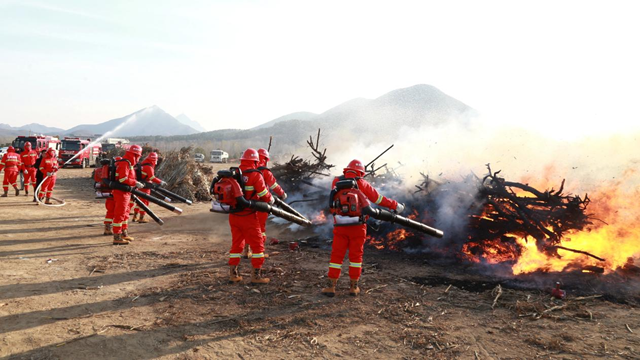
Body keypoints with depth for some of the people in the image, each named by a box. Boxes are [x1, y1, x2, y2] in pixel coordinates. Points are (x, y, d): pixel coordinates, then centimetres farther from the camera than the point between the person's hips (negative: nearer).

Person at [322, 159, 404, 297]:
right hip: (357, 226, -1)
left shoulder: (336, 181, 2)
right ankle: (354, 287, 15)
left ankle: (331, 287, 7)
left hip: (340, 226, 1)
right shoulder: (361, 183, -2)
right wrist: (395, 205, 14)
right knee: (356, 255, 9)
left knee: (336, 255, 7)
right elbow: (378, 198, 3)